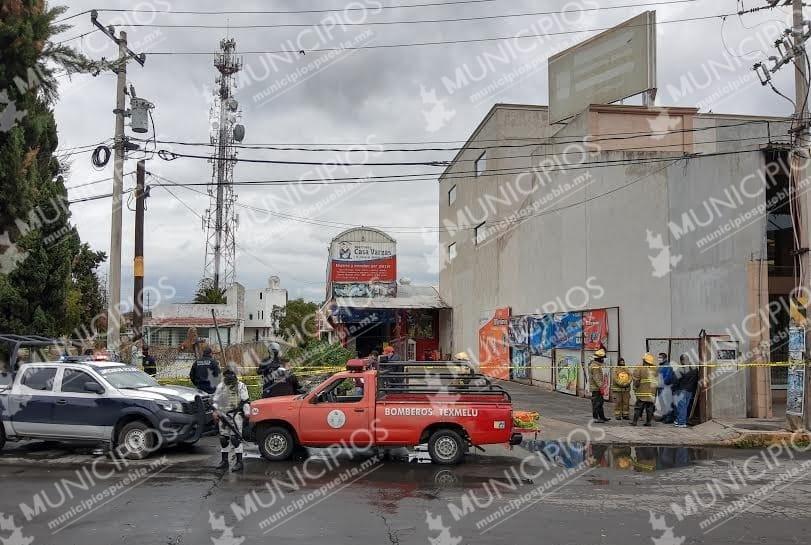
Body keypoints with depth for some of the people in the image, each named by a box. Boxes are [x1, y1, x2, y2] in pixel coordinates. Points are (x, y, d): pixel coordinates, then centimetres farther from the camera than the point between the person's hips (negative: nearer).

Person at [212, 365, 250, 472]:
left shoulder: (241, 386, 1)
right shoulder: (220, 386, 14)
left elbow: (245, 401, -1)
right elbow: (216, 400, 19)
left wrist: (247, 412, -10)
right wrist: (215, 412, 9)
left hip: (236, 416, -5)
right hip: (223, 415, 5)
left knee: (235, 438, -11)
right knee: (223, 438, 10)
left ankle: (239, 462, -10)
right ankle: (224, 461, 20)